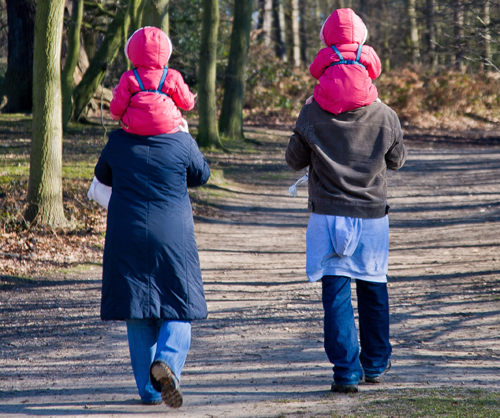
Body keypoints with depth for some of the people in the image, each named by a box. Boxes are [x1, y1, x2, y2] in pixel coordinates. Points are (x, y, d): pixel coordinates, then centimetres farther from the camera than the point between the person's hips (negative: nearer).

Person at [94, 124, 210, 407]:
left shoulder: (118, 142, -2)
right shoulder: (182, 142, -7)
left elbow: (103, 177, 17)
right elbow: (201, 175, 11)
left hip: (127, 239, 2)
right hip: (173, 239, -2)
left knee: (138, 317, 9)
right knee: (178, 311, 6)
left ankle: (149, 389, 7)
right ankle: (167, 361, -22)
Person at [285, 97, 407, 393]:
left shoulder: (312, 115, -11)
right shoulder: (386, 116, -8)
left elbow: (295, 161, 3)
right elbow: (397, 160, 9)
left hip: (328, 218, -1)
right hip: (373, 216, 1)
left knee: (336, 295, 1)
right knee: (373, 290, 17)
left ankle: (346, 373, -5)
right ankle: (376, 366, 29)